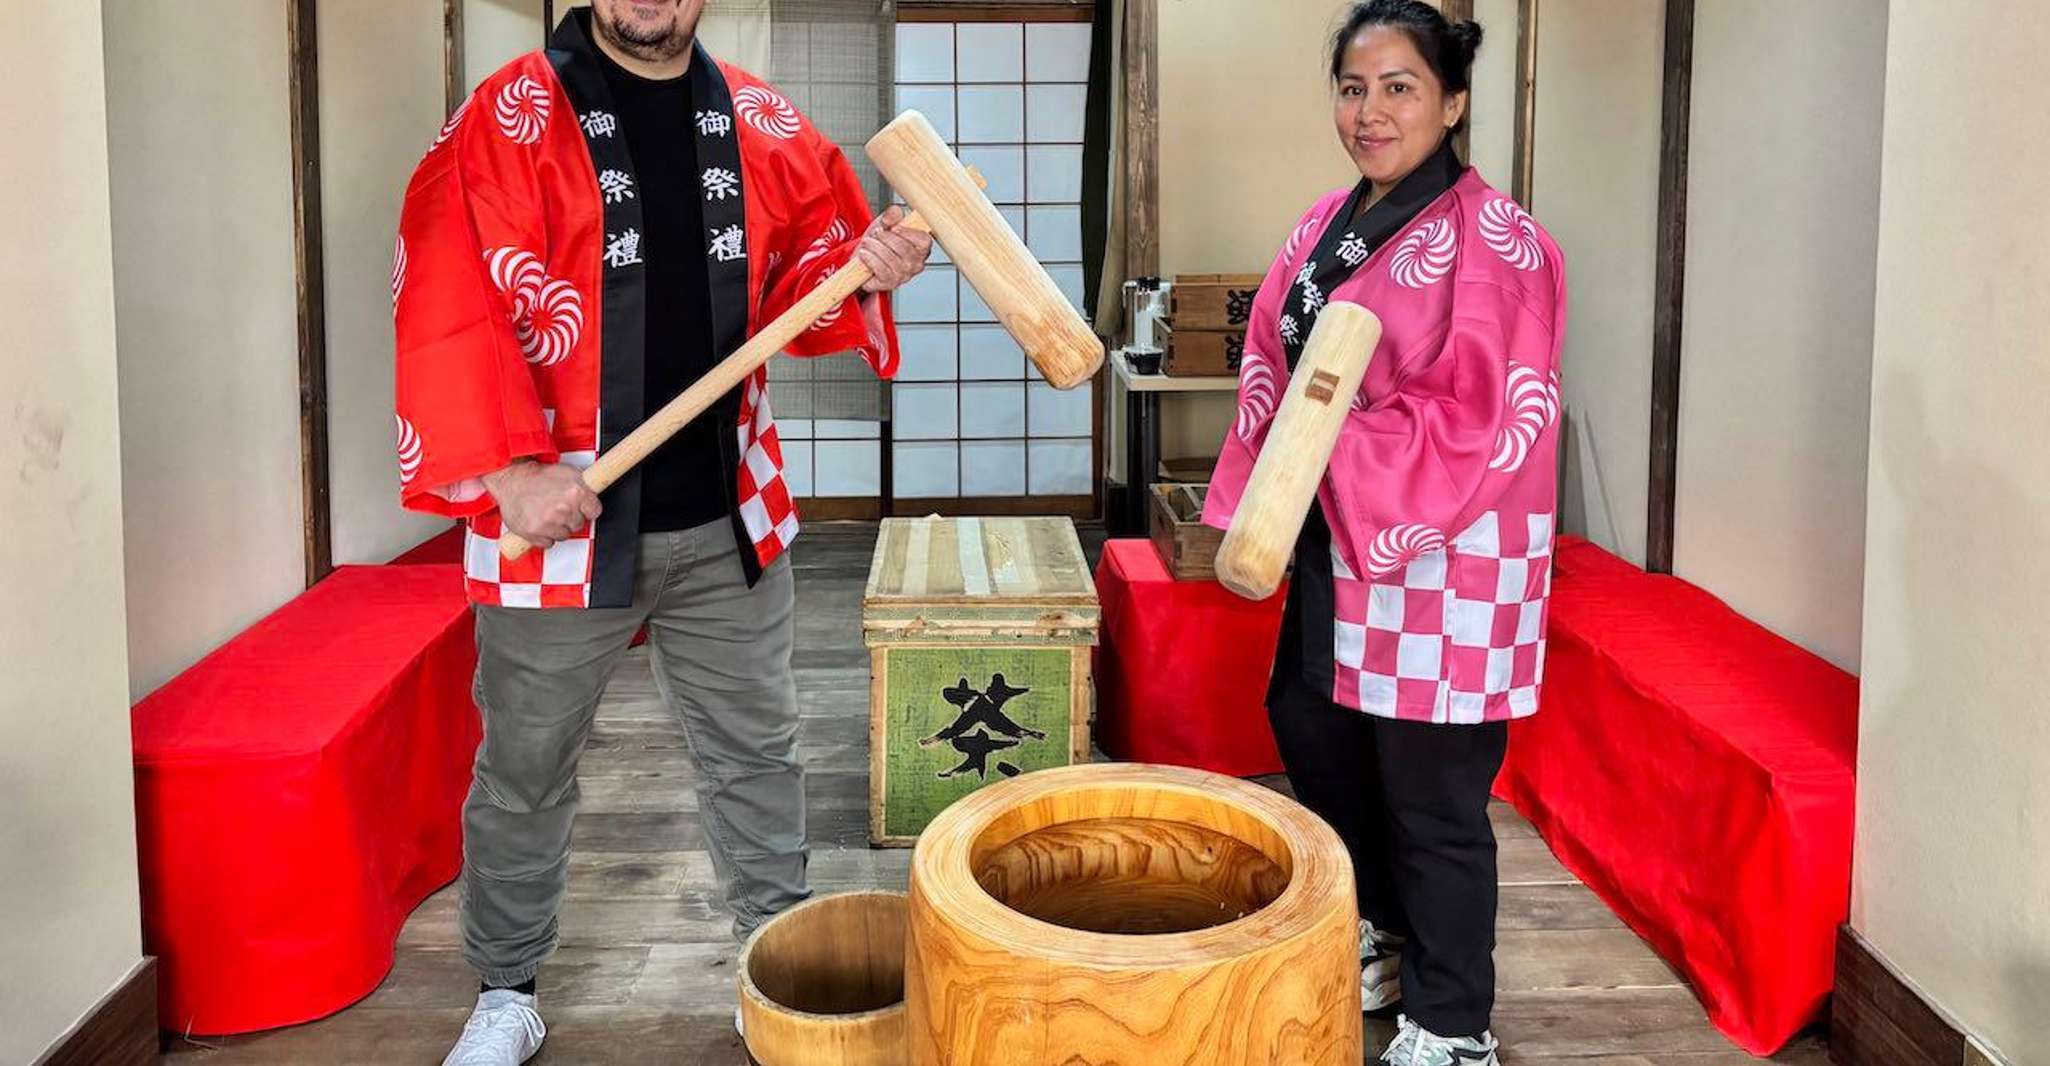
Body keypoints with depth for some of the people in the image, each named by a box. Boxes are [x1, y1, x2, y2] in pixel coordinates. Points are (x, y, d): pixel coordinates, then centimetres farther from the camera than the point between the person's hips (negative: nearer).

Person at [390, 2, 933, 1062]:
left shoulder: (760, 123, 5)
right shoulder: (508, 118, -8)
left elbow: (794, 280, 12)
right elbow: (450, 306, -15)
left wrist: (863, 269, -11)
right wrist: (509, 468, -24)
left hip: (729, 522, 4)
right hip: (558, 521, -3)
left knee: (755, 751, 15)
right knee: (524, 769, 12)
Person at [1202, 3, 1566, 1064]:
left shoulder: (1491, 241, -14)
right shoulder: (1329, 223, 10)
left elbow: (1480, 419, -20)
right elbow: (1273, 372, 13)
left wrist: (1338, 444, -21)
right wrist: (1250, 509, 5)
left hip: (1442, 555, -8)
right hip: (1332, 541, 8)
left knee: (1430, 793, 2)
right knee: (1312, 735, 19)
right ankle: (1377, 940, 43)